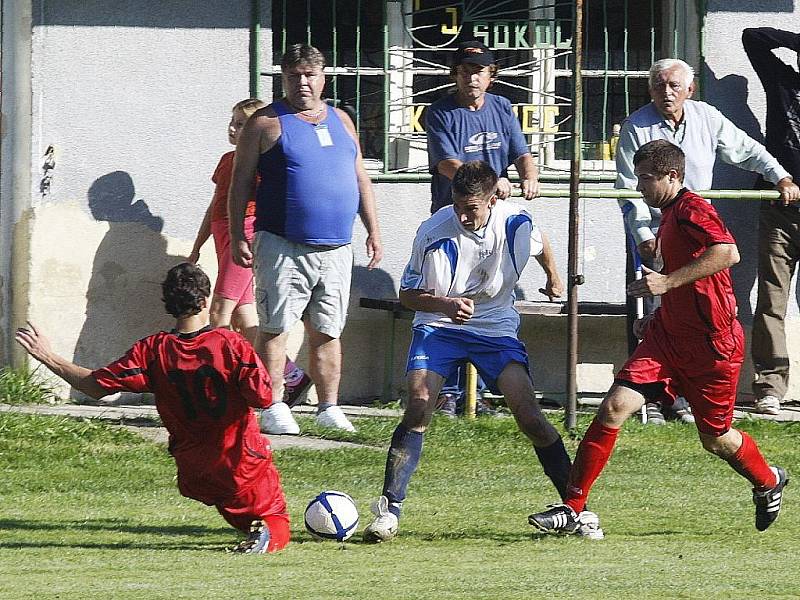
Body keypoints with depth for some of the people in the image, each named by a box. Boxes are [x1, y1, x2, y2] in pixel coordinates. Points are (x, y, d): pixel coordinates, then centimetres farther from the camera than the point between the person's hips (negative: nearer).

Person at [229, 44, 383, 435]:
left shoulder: (340, 121, 16)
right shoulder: (266, 123, 1)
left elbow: (360, 178, 21)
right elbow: (241, 181, 0)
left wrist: (373, 231, 15)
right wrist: (238, 237, -7)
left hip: (335, 250, 4)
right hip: (282, 248, -4)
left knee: (327, 333, 7)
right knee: (275, 328, -4)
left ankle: (329, 408, 12)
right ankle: (274, 408, -1)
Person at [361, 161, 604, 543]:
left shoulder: (516, 222, -12)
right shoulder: (434, 232, -20)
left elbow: (540, 244, 14)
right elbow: (408, 294, -9)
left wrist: (553, 278, 34)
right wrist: (445, 305, -28)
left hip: (496, 328, 1)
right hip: (438, 327, -1)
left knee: (528, 415, -12)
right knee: (418, 409, -21)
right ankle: (389, 509, -16)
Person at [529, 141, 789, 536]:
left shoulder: (691, 209, -14)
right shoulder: (668, 217, 14)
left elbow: (728, 252, -33)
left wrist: (668, 282, -32)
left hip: (713, 346, -8)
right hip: (669, 337, 8)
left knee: (716, 439, 9)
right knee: (614, 408, -10)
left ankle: (768, 483, 41)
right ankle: (571, 509, -10)